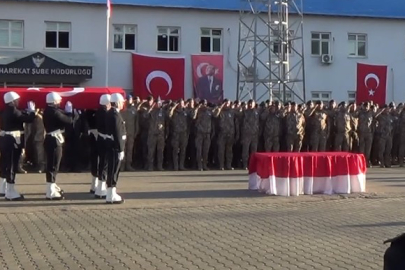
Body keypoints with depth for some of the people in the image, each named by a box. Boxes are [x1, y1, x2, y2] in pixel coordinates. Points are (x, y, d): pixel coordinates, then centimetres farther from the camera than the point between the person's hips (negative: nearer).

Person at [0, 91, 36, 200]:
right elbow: (29, 119, -17)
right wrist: (32, 110, -2)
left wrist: (27, 111, 8)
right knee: (12, 165, -5)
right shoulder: (13, 111, -17)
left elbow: (20, 117, 16)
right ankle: (10, 192, -2)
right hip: (13, 140, -10)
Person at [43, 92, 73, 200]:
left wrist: (66, 111, -1)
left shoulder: (48, 111, 10)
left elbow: (61, 117, 10)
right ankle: (51, 192, -5)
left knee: (51, 164, 21)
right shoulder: (54, 112, -18)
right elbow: (69, 120, -17)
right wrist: (69, 111, -3)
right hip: (54, 140, -10)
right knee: (53, 165, -7)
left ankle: (52, 187, 36)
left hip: (50, 139, 10)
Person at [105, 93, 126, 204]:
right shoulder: (115, 115, -18)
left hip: (111, 146, 10)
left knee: (112, 171, 15)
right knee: (113, 171, -5)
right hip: (115, 147, -10)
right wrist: (121, 149, -20)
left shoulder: (110, 113, 12)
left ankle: (112, 194, 22)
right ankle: (111, 196, -2)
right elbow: (118, 134, -22)